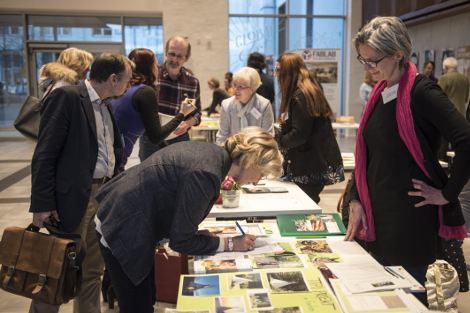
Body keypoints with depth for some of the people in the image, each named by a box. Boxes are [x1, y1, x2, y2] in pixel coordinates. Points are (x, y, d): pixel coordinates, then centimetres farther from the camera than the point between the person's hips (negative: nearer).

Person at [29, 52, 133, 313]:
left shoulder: (106, 106, 14)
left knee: (93, 270, 17)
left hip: (105, 194, 8)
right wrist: (42, 204, -17)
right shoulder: (66, 97, -11)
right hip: (75, 198, -8)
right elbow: (45, 155, -14)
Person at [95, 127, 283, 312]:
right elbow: (180, 242, -20)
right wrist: (229, 244, -11)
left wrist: (197, 233, 3)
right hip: (124, 234, -10)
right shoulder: (206, 174, -29)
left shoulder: (211, 152, -1)